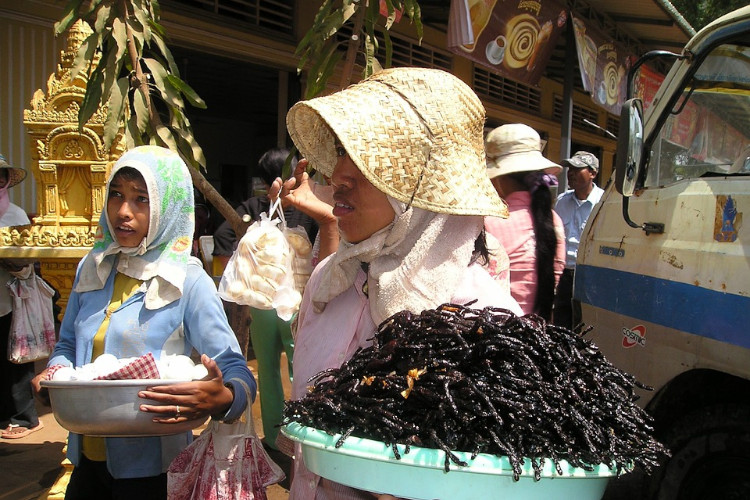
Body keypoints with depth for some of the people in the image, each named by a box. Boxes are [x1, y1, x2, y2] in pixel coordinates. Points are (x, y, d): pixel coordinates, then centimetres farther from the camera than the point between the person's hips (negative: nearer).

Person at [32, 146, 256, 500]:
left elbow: (235, 370, -17)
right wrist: (55, 372, -7)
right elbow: (69, 346, 15)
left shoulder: (187, 282, -14)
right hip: (88, 458, 5)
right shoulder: (92, 268, 2)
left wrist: (222, 399, -38)